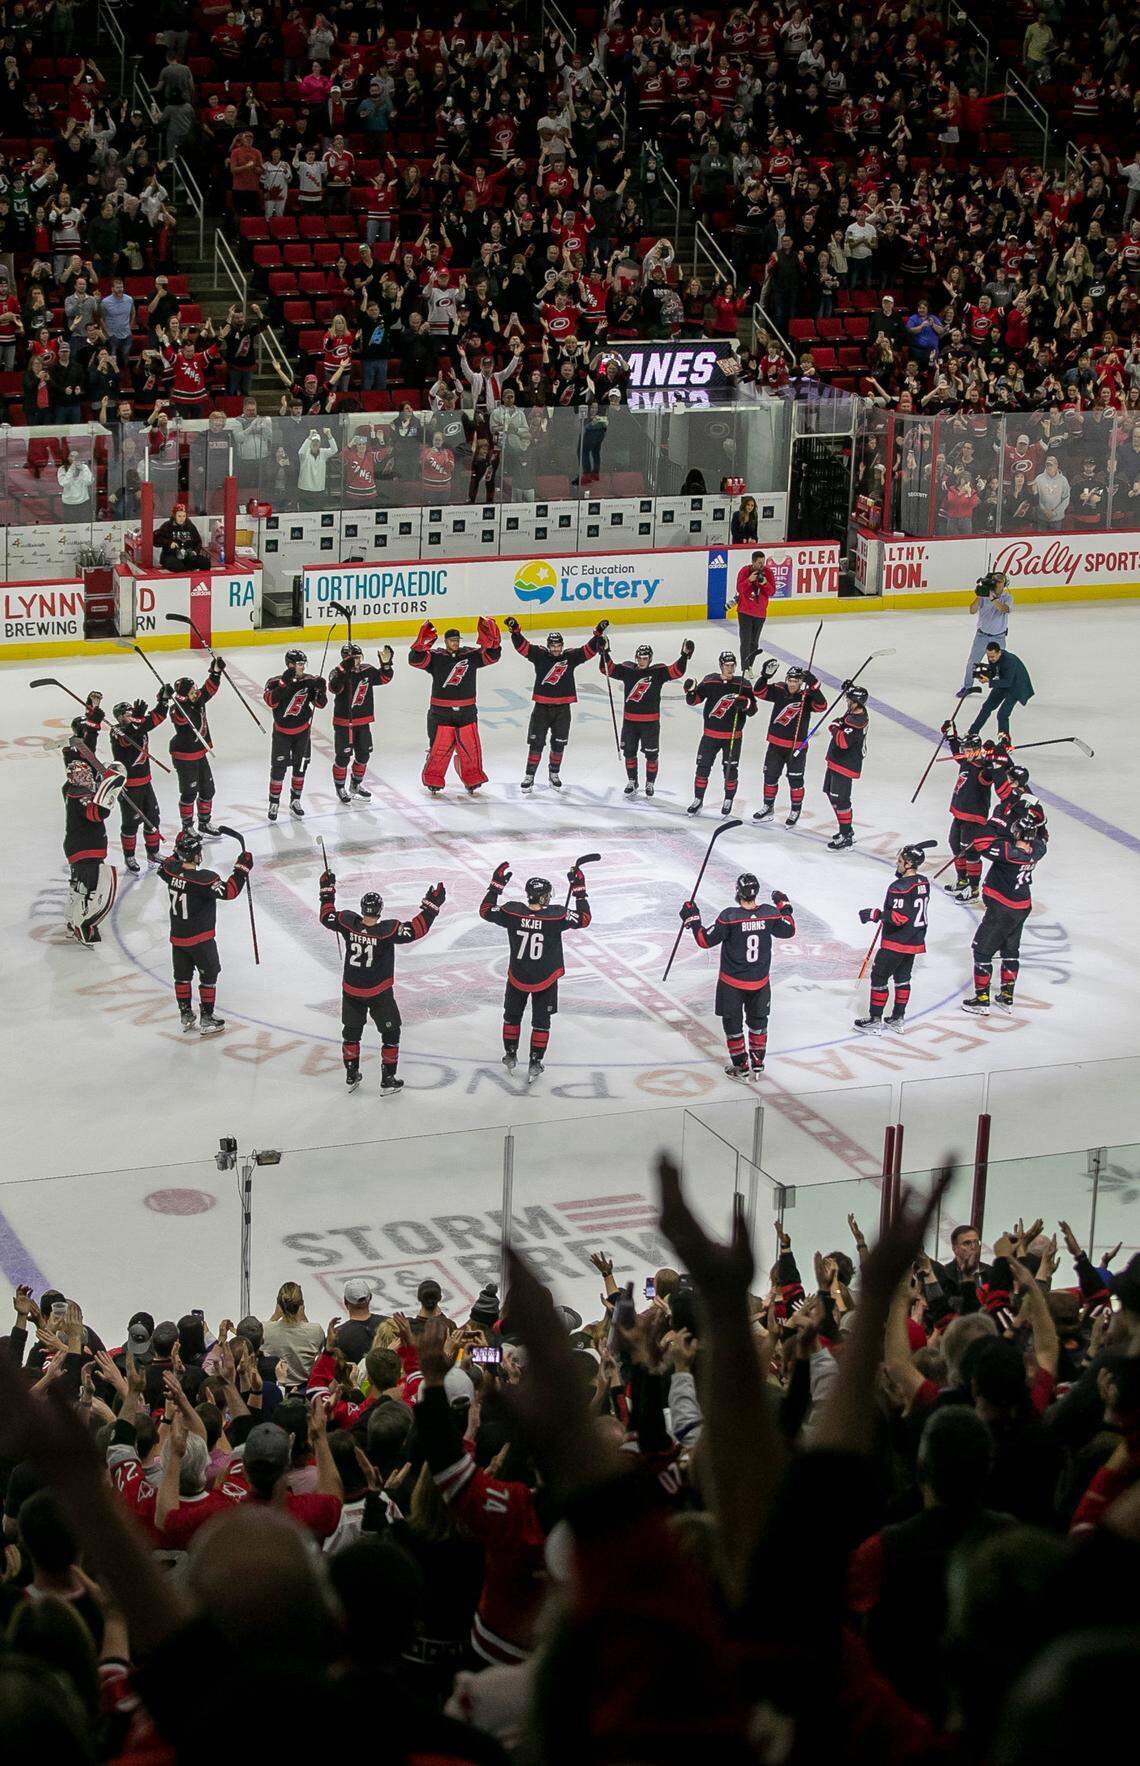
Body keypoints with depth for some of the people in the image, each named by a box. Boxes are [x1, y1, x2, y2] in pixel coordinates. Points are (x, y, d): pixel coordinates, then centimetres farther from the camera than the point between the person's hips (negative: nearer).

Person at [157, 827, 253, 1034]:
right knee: (208, 976, 12)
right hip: (200, 938, -6)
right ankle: (207, 1019, 18)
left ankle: (186, 1017, 28)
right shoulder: (204, 879, -29)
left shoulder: (171, 869, -9)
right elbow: (229, 891, -28)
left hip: (177, 937, 6)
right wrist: (242, 868, -22)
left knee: (182, 976, 19)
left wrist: (178, 853, 18)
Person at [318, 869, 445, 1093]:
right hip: (379, 994, -4)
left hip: (351, 992, 4)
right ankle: (388, 1081, 14)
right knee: (390, 1033, 12)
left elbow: (327, 917, 2)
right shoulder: (388, 931, -25)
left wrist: (327, 892, 13)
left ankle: (351, 1076, 31)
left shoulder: (348, 923, -15)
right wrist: (431, 906, -18)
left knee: (351, 1031, 21)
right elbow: (417, 929, -24)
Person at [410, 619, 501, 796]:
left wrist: (491, 640, -21)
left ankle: (473, 780, 22)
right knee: (439, 748, 0)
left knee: (470, 748, 6)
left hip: (466, 712, 2)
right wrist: (422, 643, -30)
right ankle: (433, 782, 14)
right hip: (441, 713, -2)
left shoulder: (470, 655, 5)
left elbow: (492, 655, -3)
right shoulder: (435, 657, -2)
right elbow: (416, 659, -14)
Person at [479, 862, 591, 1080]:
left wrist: (496, 885, 1)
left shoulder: (512, 911, -17)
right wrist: (579, 891, -7)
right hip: (546, 980, -2)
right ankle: (535, 1064, 15)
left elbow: (485, 911, -4)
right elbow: (584, 919, -10)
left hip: (517, 978, 2)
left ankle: (510, 1056, 35)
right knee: (541, 1021, 14)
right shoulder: (556, 915, -22)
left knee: (512, 1015, 23)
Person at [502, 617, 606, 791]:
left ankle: (554, 774, 28)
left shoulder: (570, 657, 1)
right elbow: (522, 646, -9)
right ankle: (529, 776, 7)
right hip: (541, 707, -1)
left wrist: (598, 634, -19)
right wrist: (515, 631, -25)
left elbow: (589, 650, -5)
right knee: (536, 743, 0)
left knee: (558, 744, 11)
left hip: (562, 709, 1)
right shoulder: (540, 655, -1)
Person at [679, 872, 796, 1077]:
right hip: (760, 981, 4)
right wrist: (784, 906, 21)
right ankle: (757, 1062, 30)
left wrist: (692, 919, -5)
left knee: (733, 1022, 12)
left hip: (732, 982, -3)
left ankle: (740, 1066, 17)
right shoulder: (770, 913, -11)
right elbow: (789, 930, 7)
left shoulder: (729, 917, -22)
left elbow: (706, 941, -17)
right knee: (758, 1019, 22)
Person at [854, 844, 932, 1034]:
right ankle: (897, 1019, 24)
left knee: (879, 977, 2)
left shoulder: (900, 887, -23)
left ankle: (875, 1020, 5)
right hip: (915, 942, 9)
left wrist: (875, 914, -23)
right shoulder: (924, 883, 4)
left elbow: (899, 917, -29)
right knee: (902, 978, 18)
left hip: (896, 943, -9)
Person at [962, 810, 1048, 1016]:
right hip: (1023, 907, 7)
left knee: (982, 951, 6)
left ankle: (981, 1000, 11)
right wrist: (1036, 819, 3)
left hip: (1002, 910, -7)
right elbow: (1040, 839, 15)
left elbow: (982, 843, -33)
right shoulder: (1038, 850, -9)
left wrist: (998, 820, -25)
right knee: (1010, 950, 22)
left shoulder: (1010, 853, -31)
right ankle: (1007, 998, 32)